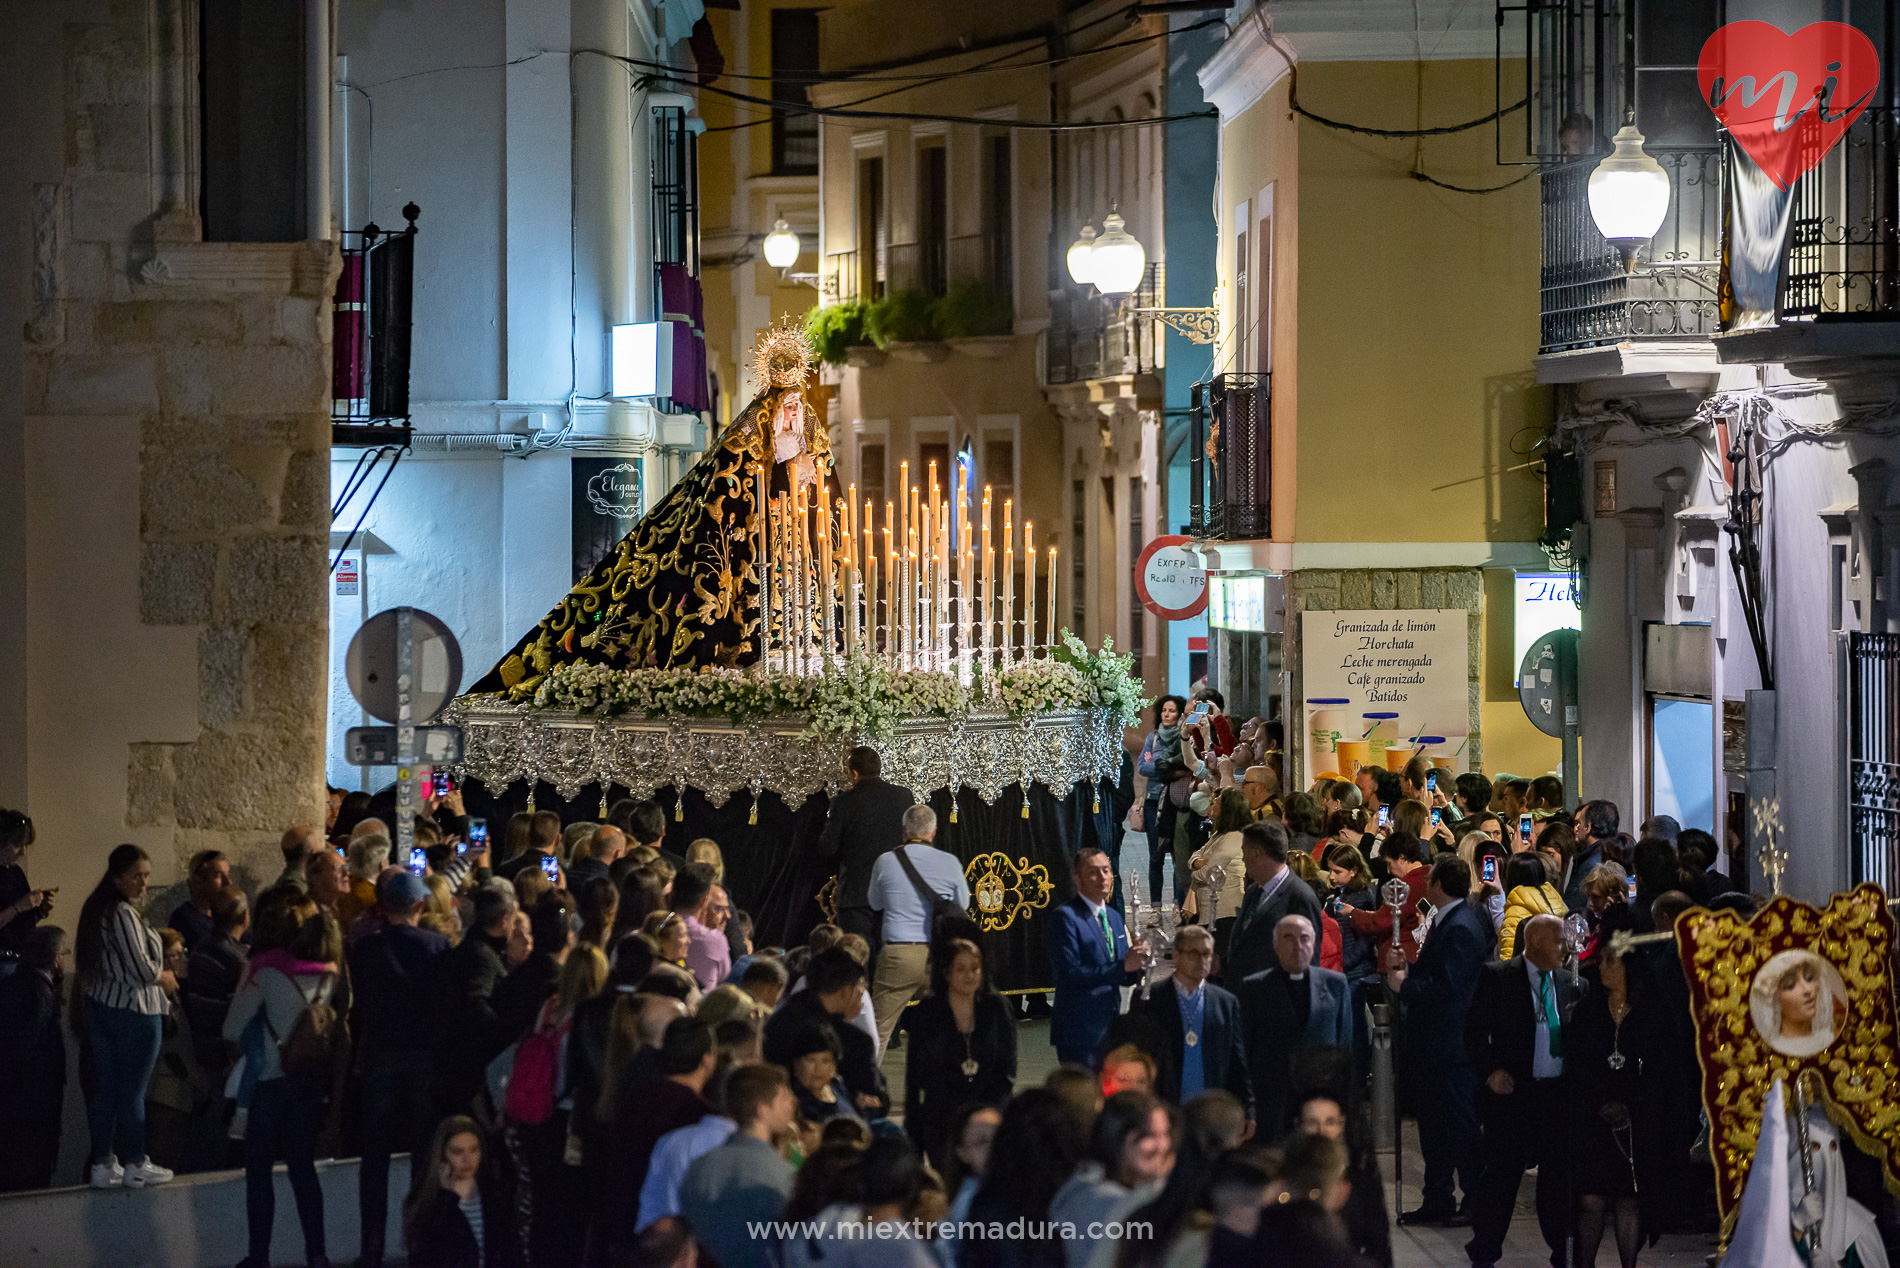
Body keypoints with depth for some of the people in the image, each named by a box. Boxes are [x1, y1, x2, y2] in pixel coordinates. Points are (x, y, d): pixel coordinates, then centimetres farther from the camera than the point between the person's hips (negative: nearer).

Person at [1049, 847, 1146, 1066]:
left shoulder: (1114, 917, 18)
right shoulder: (1066, 917, -9)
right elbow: (1070, 974, -19)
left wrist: (1136, 968, -5)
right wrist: (1122, 966, -22)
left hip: (1109, 1030, 8)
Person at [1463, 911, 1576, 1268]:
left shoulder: (1568, 982, 10)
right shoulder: (1496, 977, -3)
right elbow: (1475, 1032, -2)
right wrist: (1490, 1072, -13)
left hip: (1558, 1093, 4)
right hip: (1512, 1091, -4)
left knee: (1558, 1172, 7)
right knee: (1501, 1173, 0)